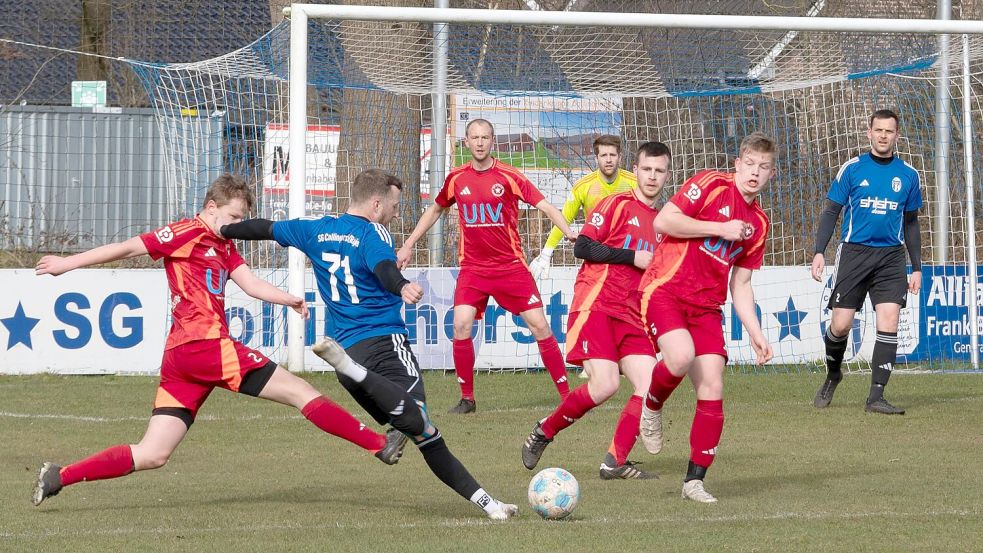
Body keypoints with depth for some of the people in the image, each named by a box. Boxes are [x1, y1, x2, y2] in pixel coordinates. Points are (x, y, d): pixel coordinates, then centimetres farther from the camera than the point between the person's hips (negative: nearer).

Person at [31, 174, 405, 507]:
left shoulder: (223, 247, 26)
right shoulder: (189, 233, -1)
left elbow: (251, 284, 14)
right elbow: (130, 247, -2)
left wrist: (289, 299, -3)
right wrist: (69, 263, -1)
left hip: (179, 357, 9)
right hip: (206, 345, -9)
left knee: (152, 455, 3)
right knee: (301, 392, -2)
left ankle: (59, 477, -2)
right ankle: (380, 445, 0)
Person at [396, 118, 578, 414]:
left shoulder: (508, 176, -7)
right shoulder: (456, 178, 4)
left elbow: (545, 206, -12)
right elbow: (435, 210, 21)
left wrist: (569, 233, -28)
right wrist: (408, 245, 21)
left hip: (511, 265, -2)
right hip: (472, 266, 2)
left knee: (539, 324, -7)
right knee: (461, 325, -15)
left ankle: (567, 395, 2)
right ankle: (467, 398, 0)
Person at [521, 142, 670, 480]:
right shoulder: (617, 204, -1)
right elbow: (582, 247, -10)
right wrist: (633, 257, -13)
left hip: (631, 317, 7)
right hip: (596, 307, -7)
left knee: (650, 385, -11)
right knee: (606, 384, -21)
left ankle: (615, 462, -6)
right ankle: (544, 432, 1)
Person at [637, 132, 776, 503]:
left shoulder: (758, 223, 16)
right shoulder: (711, 184, -4)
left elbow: (740, 284, 20)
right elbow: (663, 222, -12)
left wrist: (755, 332, 12)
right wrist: (720, 229, -13)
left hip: (706, 306, 6)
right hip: (665, 290, -6)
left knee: (712, 390, -5)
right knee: (682, 356, -32)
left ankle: (695, 480, 4)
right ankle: (652, 406, 1)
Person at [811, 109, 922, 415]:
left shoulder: (908, 174, 9)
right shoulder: (853, 169, 2)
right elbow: (831, 211, 5)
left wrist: (916, 268, 14)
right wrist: (819, 252, -6)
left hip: (890, 256, 1)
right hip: (854, 252, -1)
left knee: (889, 320, -13)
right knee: (841, 324, -5)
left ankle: (876, 397, -12)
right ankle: (833, 374, 26)